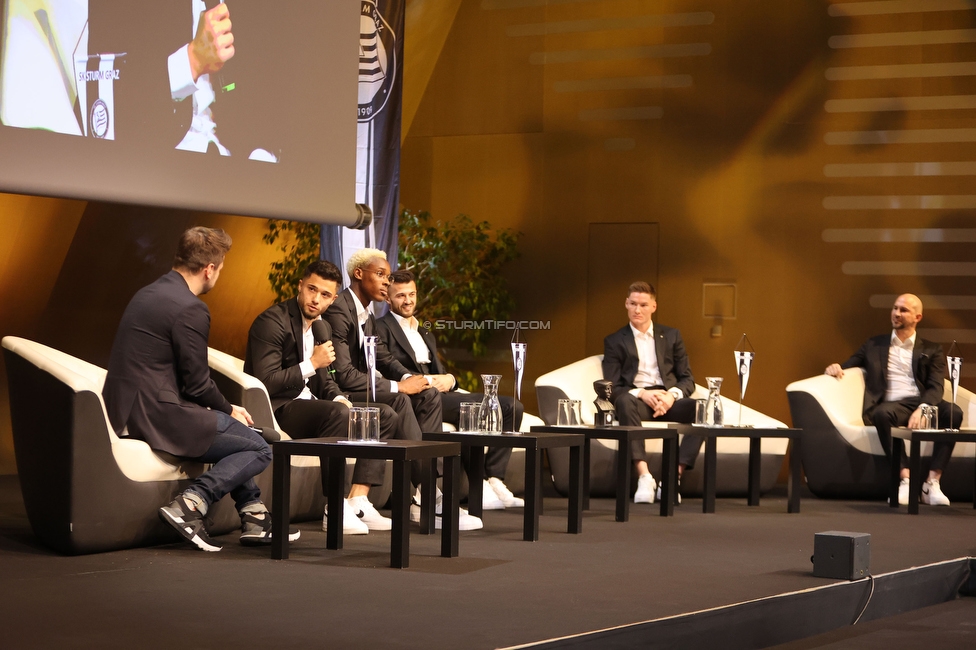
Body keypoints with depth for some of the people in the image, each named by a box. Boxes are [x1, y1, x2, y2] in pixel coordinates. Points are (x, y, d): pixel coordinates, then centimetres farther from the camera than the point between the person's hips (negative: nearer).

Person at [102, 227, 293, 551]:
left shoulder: (148, 294, 14)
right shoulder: (190, 308, -16)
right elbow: (197, 382, -13)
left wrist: (224, 408, 18)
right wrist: (230, 410, 7)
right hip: (154, 415, -10)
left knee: (237, 434, 27)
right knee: (259, 449, -4)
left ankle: (254, 518, 26)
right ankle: (189, 504, -13)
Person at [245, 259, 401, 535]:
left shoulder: (323, 327, 14)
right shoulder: (273, 321, -15)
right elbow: (265, 382, -22)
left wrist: (339, 397, 0)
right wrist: (313, 364, -19)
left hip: (309, 403, 10)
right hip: (277, 409, -10)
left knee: (387, 416, 1)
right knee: (338, 413, -35)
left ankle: (357, 502, -10)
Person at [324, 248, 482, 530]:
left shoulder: (367, 316, 15)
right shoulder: (339, 311, -19)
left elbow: (385, 359, 14)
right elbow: (343, 375, -27)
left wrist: (409, 378, -9)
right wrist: (397, 387, -22)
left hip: (358, 390, 10)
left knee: (429, 395, -4)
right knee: (398, 401, -30)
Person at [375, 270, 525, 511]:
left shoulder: (426, 334, 30)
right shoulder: (381, 328, 4)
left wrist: (449, 380, -1)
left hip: (439, 394, 8)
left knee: (512, 407, -8)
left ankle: (494, 480, -16)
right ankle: (479, 487, -27)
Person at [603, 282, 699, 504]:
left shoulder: (671, 336, 19)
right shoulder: (614, 342, 12)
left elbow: (687, 379, 13)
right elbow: (613, 388, 2)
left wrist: (671, 395, -10)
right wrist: (641, 393, -17)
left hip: (668, 399, 2)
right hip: (637, 398, -2)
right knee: (625, 401, -39)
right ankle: (644, 476, -47)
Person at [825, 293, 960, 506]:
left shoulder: (931, 350, 18)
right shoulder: (874, 345, 23)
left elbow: (936, 386, 4)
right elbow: (848, 365, 23)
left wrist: (922, 408, -18)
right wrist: (835, 368, -4)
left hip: (922, 403, 1)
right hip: (892, 404, -1)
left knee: (953, 412, -32)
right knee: (882, 413, -38)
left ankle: (932, 482, -31)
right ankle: (906, 479, -39)